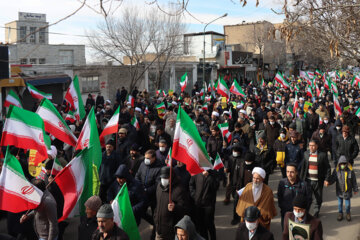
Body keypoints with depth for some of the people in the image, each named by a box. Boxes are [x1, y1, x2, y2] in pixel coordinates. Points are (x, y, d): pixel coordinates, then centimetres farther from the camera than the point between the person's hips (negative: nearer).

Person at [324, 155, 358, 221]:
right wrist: (328, 182, -29)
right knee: (340, 203, 16)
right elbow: (332, 179, -8)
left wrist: (355, 189, 6)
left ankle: (348, 213, 35)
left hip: (347, 192, -1)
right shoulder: (336, 171, -11)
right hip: (339, 191, 1)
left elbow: (354, 181, -3)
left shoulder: (350, 171, -13)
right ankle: (340, 213, 37)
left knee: (347, 204, 11)